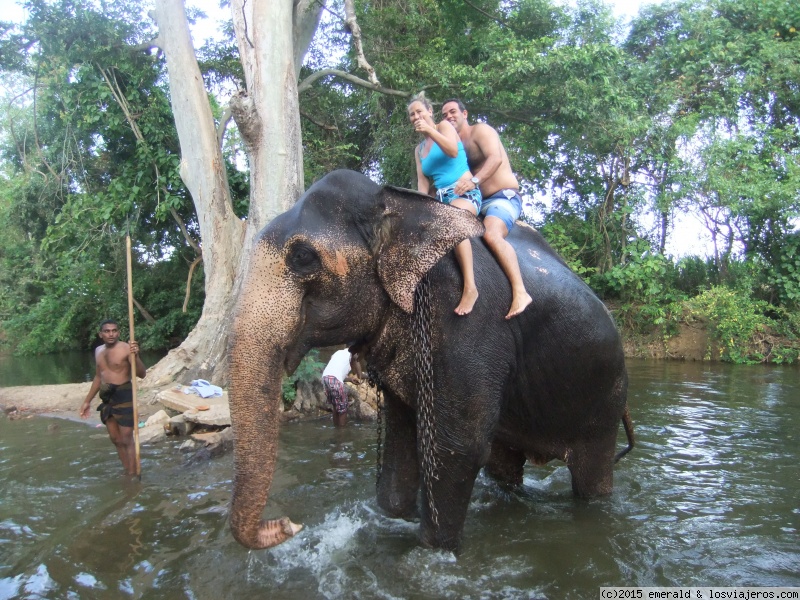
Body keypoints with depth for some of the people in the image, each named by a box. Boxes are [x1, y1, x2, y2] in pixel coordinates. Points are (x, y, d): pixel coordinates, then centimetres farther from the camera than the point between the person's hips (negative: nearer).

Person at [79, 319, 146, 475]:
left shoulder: (126, 348, -13)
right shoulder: (98, 351, 10)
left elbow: (142, 374, -20)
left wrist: (136, 356, -37)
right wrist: (87, 401, 24)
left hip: (123, 395, -8)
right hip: (106, 397, 8)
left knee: (127, 440, -5)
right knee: (115, 439, 14)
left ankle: (132, 476, 2)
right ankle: (127, 472, 25)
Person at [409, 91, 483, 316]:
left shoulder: (443, 126, 6)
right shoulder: (419, 150, 22)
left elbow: (453, 151, -14)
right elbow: (422, 181, 10)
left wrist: (429, 130, -16)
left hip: (465, 193, -8)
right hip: (441, 198, 8)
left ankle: (470, 287, -49)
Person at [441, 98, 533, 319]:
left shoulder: (480, 130, -2)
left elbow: (495, 157, -20)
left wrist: (474, 180, -36)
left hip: (504, 197, -9)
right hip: (479, 202, 9)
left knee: (492, 234, -35)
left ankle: (520, 292, -42)